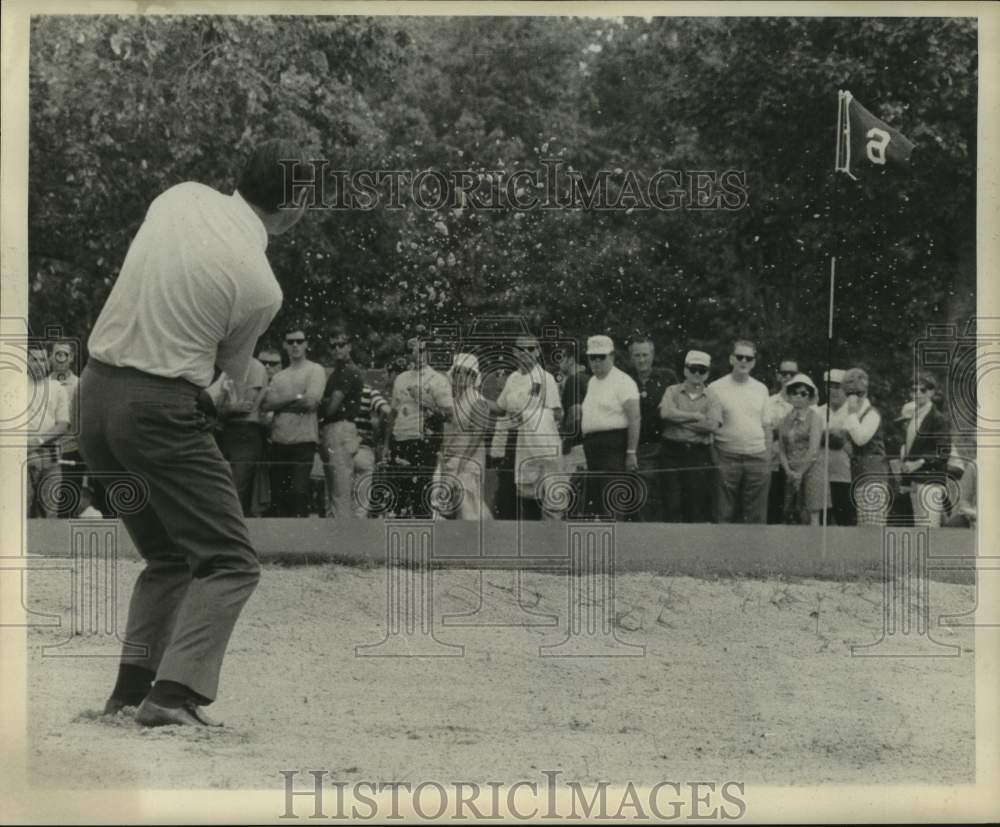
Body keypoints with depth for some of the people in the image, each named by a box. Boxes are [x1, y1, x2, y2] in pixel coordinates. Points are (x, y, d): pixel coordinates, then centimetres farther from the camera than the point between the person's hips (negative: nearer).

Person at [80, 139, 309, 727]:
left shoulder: (182, 196, 4)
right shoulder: (261, 287, -12)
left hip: (96, 391, 8)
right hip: (160, 409, -8)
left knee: (169, 557, 20)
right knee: (231, 562, -2)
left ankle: (131, 688, 10)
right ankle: (173, 695, -16)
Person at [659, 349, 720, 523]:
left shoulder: (711, 398, 9)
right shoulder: (672, 391, 9)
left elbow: (712, 425, -9)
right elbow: (666, 413, -12)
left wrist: (680, 419, -8)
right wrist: (696, 416, -8)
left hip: (700, 454, 0)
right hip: (673, 452, 0)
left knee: (697, 502, 1)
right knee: (673, 502, -3)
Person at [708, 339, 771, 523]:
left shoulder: (761, 389, 11)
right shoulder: (715, 388, 0)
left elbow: (766, 427, 14)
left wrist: (768, 460, 7)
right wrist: (712, 461, -8)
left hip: (757, 458, 3)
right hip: (726, 458, -3)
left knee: (756, 517, 3)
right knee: (724, 515, -1)